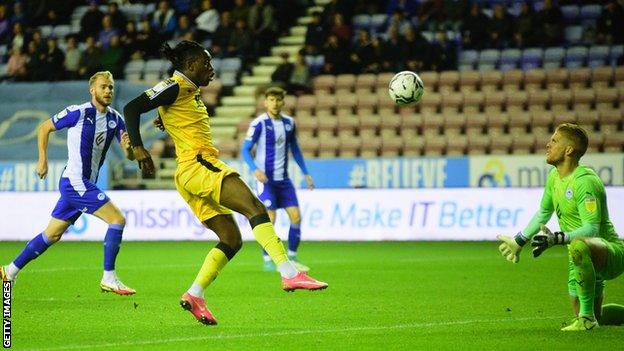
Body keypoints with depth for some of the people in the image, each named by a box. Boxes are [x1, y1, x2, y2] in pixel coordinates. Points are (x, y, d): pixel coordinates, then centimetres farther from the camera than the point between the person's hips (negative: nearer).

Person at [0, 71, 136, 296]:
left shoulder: (115, 119, 7)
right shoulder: (78, 113, -11)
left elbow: (130, 156, 4)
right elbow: (44, 128, 1)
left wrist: (128, 147, -18)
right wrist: (42, 160, -3)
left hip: (86, 184, 7)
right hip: (75, 182, -7)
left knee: (52, 235, 14)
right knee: (117, 219, -14)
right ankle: (109, 279, -8)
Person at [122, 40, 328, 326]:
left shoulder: (191, 92, 24)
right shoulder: (175, 87, -4)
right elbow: (132, 108, -12)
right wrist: (138, 147, -20)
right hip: (197, 164, -11)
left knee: (232, 240, 5)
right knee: (254, 207, -24)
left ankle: (194, 295, 3)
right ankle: (289, 273, -37)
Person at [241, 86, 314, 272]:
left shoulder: (289, 123, 7)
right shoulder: (259, 123, -9)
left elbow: (294, 149, 20)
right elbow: (245, 149, -10)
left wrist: (305, 173, 17)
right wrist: (255, 169, -26)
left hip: (283, 179, 5)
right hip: (265, 178, -5)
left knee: (296, 216, -1)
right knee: (270, 219, -11)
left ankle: (292, 258, 11)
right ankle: (268, 261, 0)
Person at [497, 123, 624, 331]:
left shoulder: (585, 181, -22)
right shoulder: (554, 176, 6)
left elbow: (591, 229, -31)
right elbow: (543, 212, 24)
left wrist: (556, 238, -40)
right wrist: (519, 241, 29)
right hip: (584, 259, 9)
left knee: (578, 246, -43)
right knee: (590, 316, 14)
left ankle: (587, 317, -32)